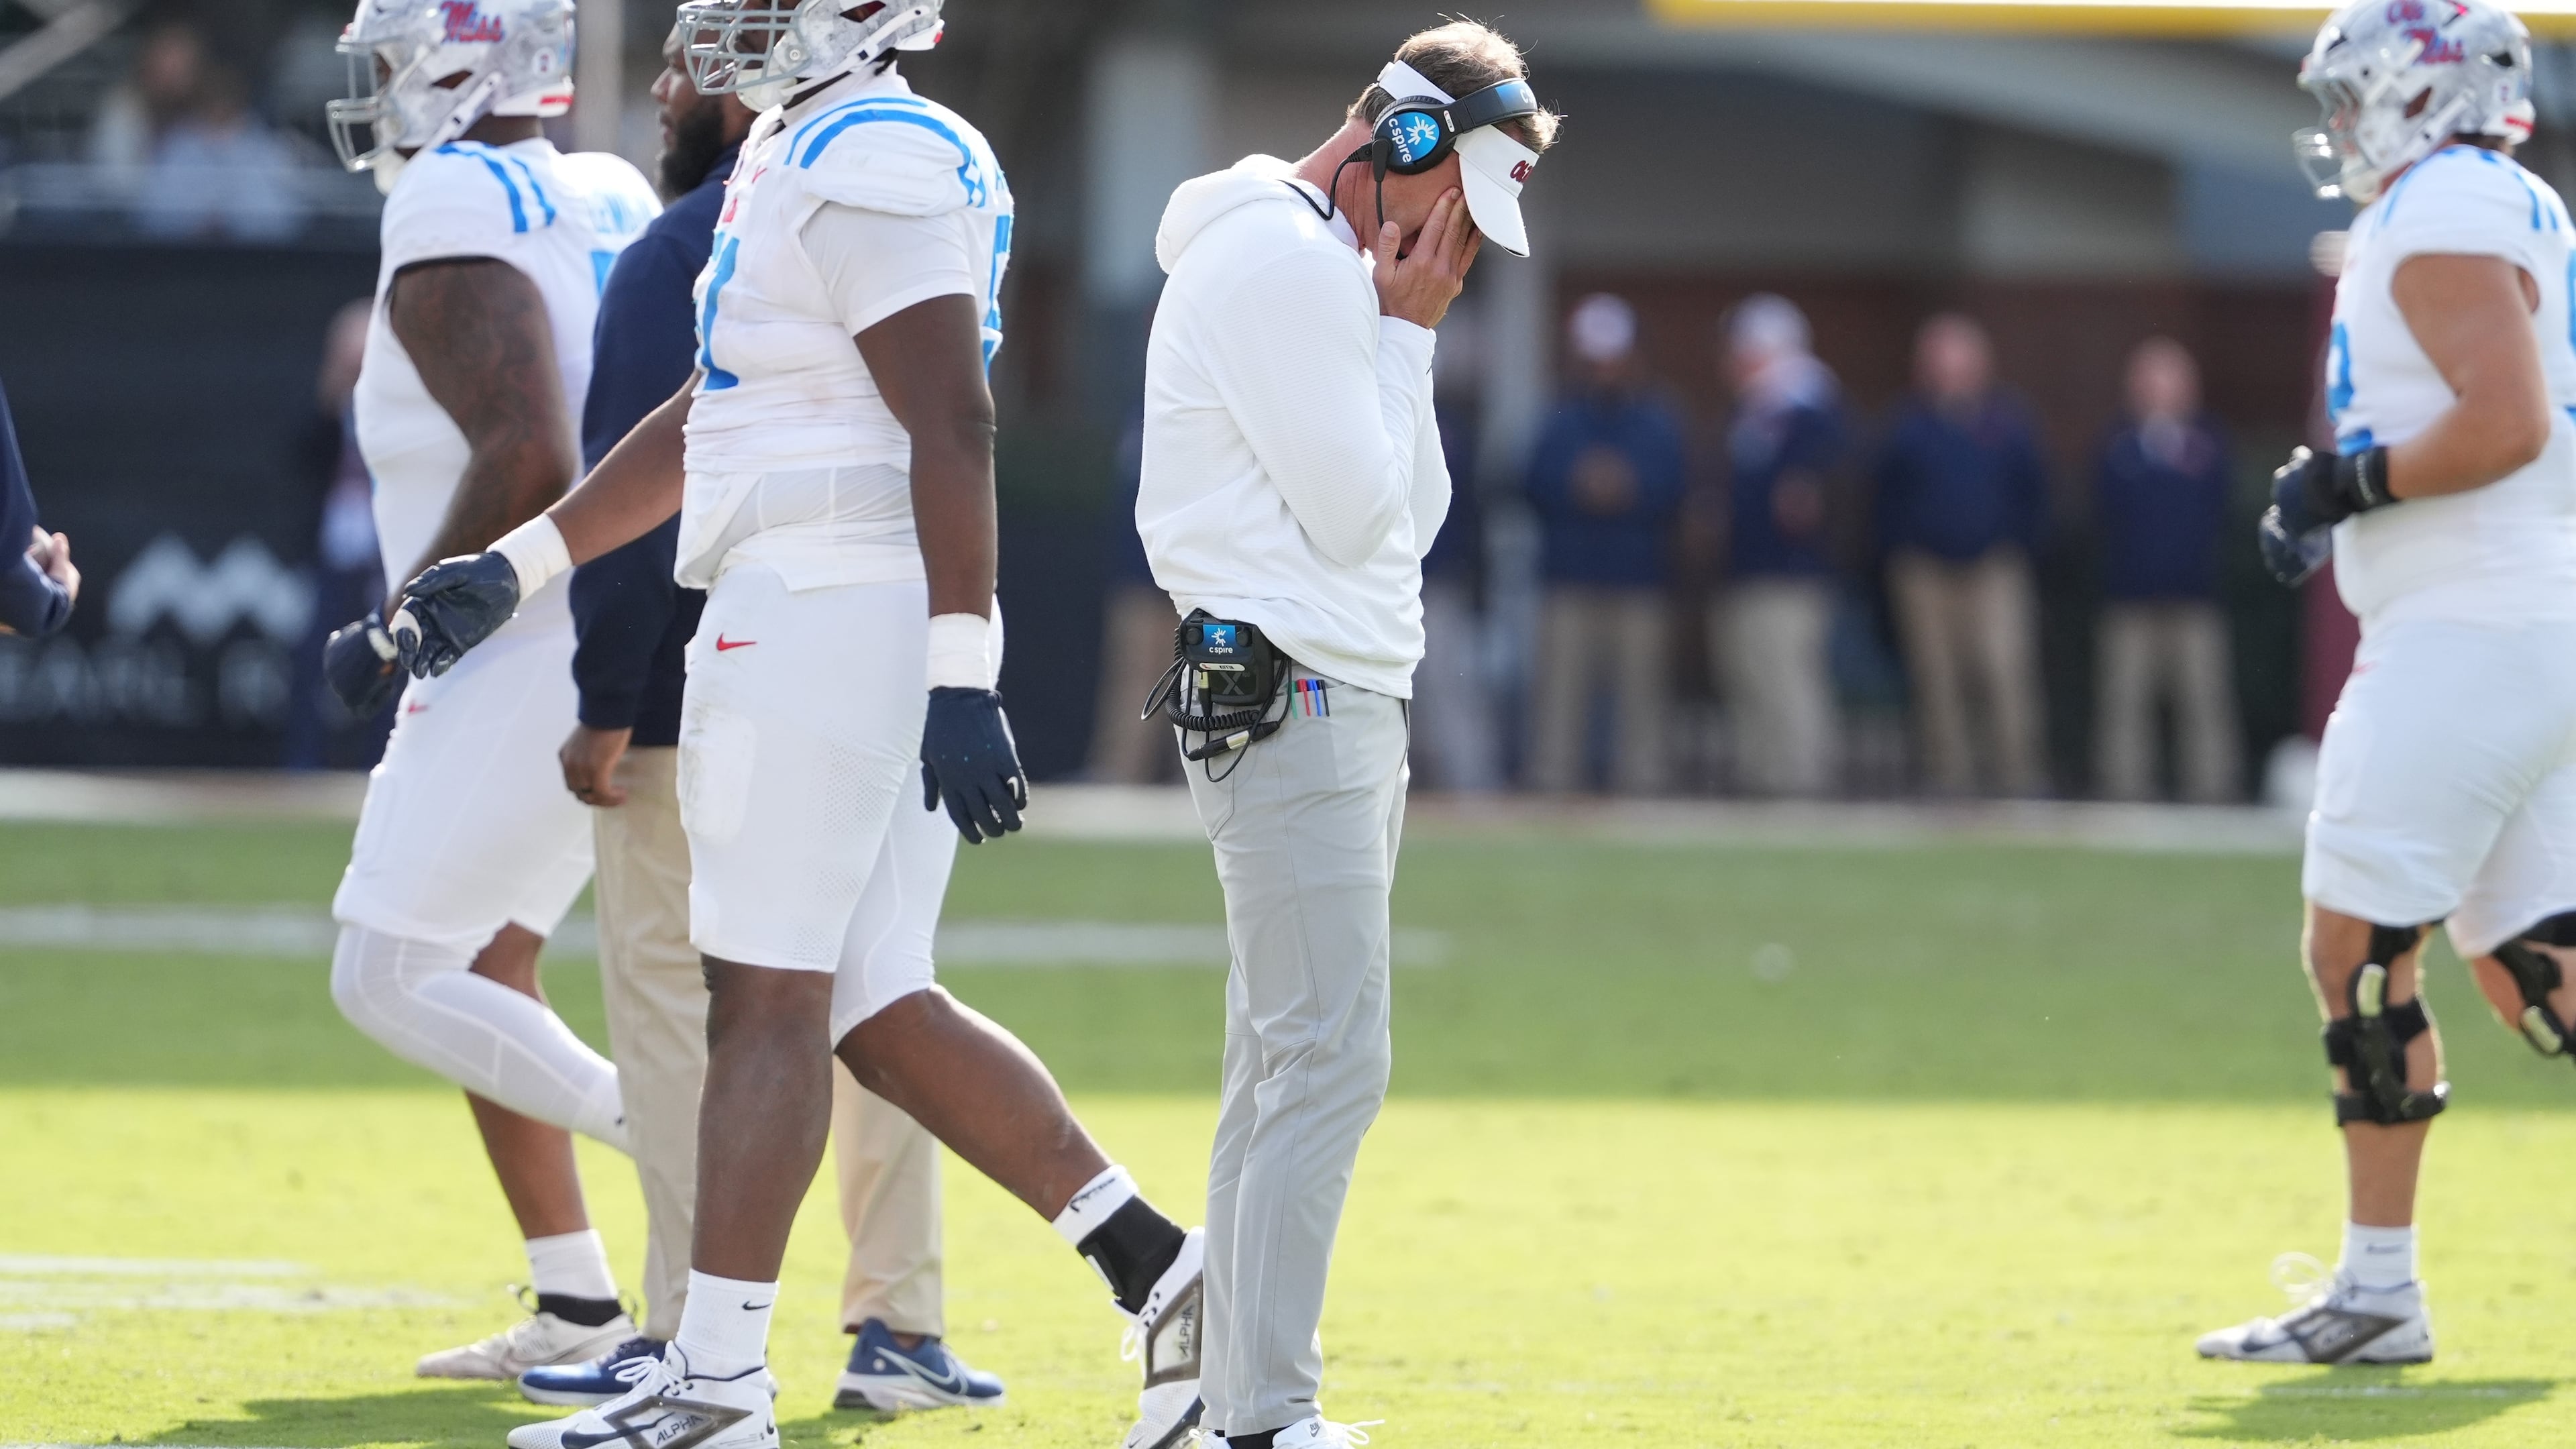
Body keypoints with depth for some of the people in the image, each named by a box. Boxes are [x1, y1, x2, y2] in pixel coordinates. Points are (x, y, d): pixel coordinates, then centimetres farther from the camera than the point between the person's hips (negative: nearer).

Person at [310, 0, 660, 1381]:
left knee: (390, 981, -4)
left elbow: (527, 465, -25)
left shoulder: (457, 236, -16)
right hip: (621, 639, 9)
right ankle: (574, 1304, 16)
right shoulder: (606, 205, 12)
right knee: (479, 962, 17)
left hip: (533, 658, -9)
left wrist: (398, 630, -15)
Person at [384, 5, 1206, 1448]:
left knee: (769, 995, -6)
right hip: (829, 614, 10)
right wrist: (517, 568, 28)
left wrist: (962, 681, -24)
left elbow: (954, 427, -19)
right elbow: (706, 422, 28)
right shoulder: (798, 159, 20)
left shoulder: (874, 167, -12)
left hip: (830, 612, -10)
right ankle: (1164, 1274, 8)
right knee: (882, 1014, 9)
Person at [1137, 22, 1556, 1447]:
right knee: (1330, 1063, -14)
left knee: (1285, 1070, 9)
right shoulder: (1279, 257, -12)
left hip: (1347, 705, 11)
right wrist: (1404, 338, -6)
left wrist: (1399, 337, 10)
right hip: (1290, 706, -11)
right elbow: (1353, 515, -15)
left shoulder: (1336, 270, 19)